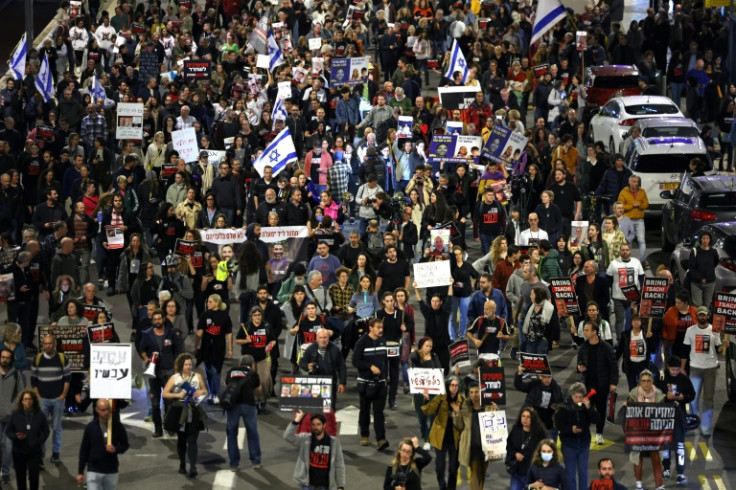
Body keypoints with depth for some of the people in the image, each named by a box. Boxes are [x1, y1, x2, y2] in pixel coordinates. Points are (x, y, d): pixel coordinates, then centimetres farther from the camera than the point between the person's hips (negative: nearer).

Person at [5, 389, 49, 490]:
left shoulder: (40, 415, 0)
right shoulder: (16, 415, -1)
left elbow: (46, 431, 6)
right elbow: (8, 431, 4)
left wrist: (39, 441, -9)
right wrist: (16, 436, -16)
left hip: (35, 451, -1)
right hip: (19, 451, 1)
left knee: (34, 476, -7)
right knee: (20, 477, 7)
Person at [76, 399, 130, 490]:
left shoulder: (118, 426, -3)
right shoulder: (90, 427, -5)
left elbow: (125, 445, 8)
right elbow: (84, 450, 2)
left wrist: (116, 449, -16)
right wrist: (80, 472, 1)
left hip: (112, 472, 2)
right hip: (94, 471, -2)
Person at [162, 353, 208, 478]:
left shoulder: (197, 376, 5)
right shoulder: (174, 378, 1)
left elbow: (205, 391, 15)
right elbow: (165, 394, -2)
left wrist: (201, 392, -7)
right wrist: (178, 395, -15)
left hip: (194, 412, 0)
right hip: (179, 412, 0)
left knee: (192, 440, -10)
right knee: (181, 439, 11)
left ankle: (193, 467, -16)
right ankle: (182, 464, 27)